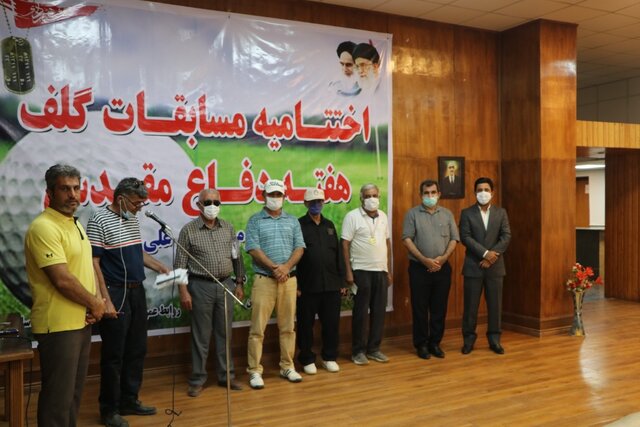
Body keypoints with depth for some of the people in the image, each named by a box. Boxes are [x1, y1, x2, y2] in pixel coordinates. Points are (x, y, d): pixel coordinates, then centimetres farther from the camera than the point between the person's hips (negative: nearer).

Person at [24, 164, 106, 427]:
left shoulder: (75, 224, 12)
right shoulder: (43, 227, -19)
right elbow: (62, 280, -23)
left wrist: (95, 299, 0)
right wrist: (95, 304, -10)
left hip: (81, 321, 9)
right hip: (58, 325, -9)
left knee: (74, 391, 20)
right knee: (58, 395, 2)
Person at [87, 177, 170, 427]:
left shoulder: (132, 219, 11)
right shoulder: (99, 221, -13)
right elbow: (94, 263, -16)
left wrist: (160, 268, 10)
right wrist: (106, 301, -21)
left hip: (137, 292, 8)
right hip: (116, 294, -8)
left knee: (137, 350, 13)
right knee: (113, 354, 1)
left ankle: (129, 401, 26)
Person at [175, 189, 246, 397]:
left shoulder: (228, 228, 7)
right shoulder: (188, 230, -5)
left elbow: (237, 257, 12)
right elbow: (180, 264, -5)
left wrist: (239, 283, 9)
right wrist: (183, 291, -10)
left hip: (226, 285, 3)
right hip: (201, 286, -3)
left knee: (225, 333, 11)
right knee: (201, 335, 4)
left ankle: (226, 376, 22)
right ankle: (197, 380, 16)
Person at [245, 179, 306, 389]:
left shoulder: (292, 221, 12)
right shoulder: (255, 221, 2)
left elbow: (299, 247, 4)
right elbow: (253, 249, -8)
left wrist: (286, 266, -12)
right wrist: (274, 267, -17)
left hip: (289, 279, 3)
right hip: (264, 279, -3)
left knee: (287, 326, 10)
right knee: (258, 328, -2)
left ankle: (287, 367, 21)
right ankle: (255, 371, 6)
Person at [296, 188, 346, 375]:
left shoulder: (329, 225, 13)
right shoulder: (299, 225, -2)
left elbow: (338, 254, 13)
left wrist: (342, 281, 9)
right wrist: (296, 285, -11)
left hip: (331, 284, 4)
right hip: (308, 285, -4)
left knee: (331, 323, 9)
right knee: (306, 324, 5)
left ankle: (329, 357, 23)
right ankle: (307, 359, 19)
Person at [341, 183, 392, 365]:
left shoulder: (383, 216, 10)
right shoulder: (352, 216, -7)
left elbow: (387, 243, 15)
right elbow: (345, 245, -9)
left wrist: (389, 270, 12)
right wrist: (348, 272, -13)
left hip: (381, 271, 5)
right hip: (361, 271, -5)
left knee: (379, 311, 8)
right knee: (361, 312, 2)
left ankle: (374, 348, 21)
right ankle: (358, 350, 14)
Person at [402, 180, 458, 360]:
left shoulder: (447, 214, 8)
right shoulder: (412, 214, -1)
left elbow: (454, 239, 5)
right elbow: (407, 239, -8)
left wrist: (443, 258, -11)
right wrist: (424, 260, -14)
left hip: (442, 268, 3)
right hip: (419, 268, -2)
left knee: (439, 308, 7)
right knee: (420, 308, 3)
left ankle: (435, 343, 19)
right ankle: (421, 344, 14)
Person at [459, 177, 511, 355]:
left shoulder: (501, 212, 8)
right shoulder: (466, 213, 1)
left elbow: (506, 236, -1)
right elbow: (465, 237, -9)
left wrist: (492, 255, -13)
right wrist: (485, 253, -17)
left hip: (495, 266, 2)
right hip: (473, 266, -2)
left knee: (495, 305, 6)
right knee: (470, 305, 3)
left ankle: (494, 340, 18)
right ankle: (468, 339, 14)